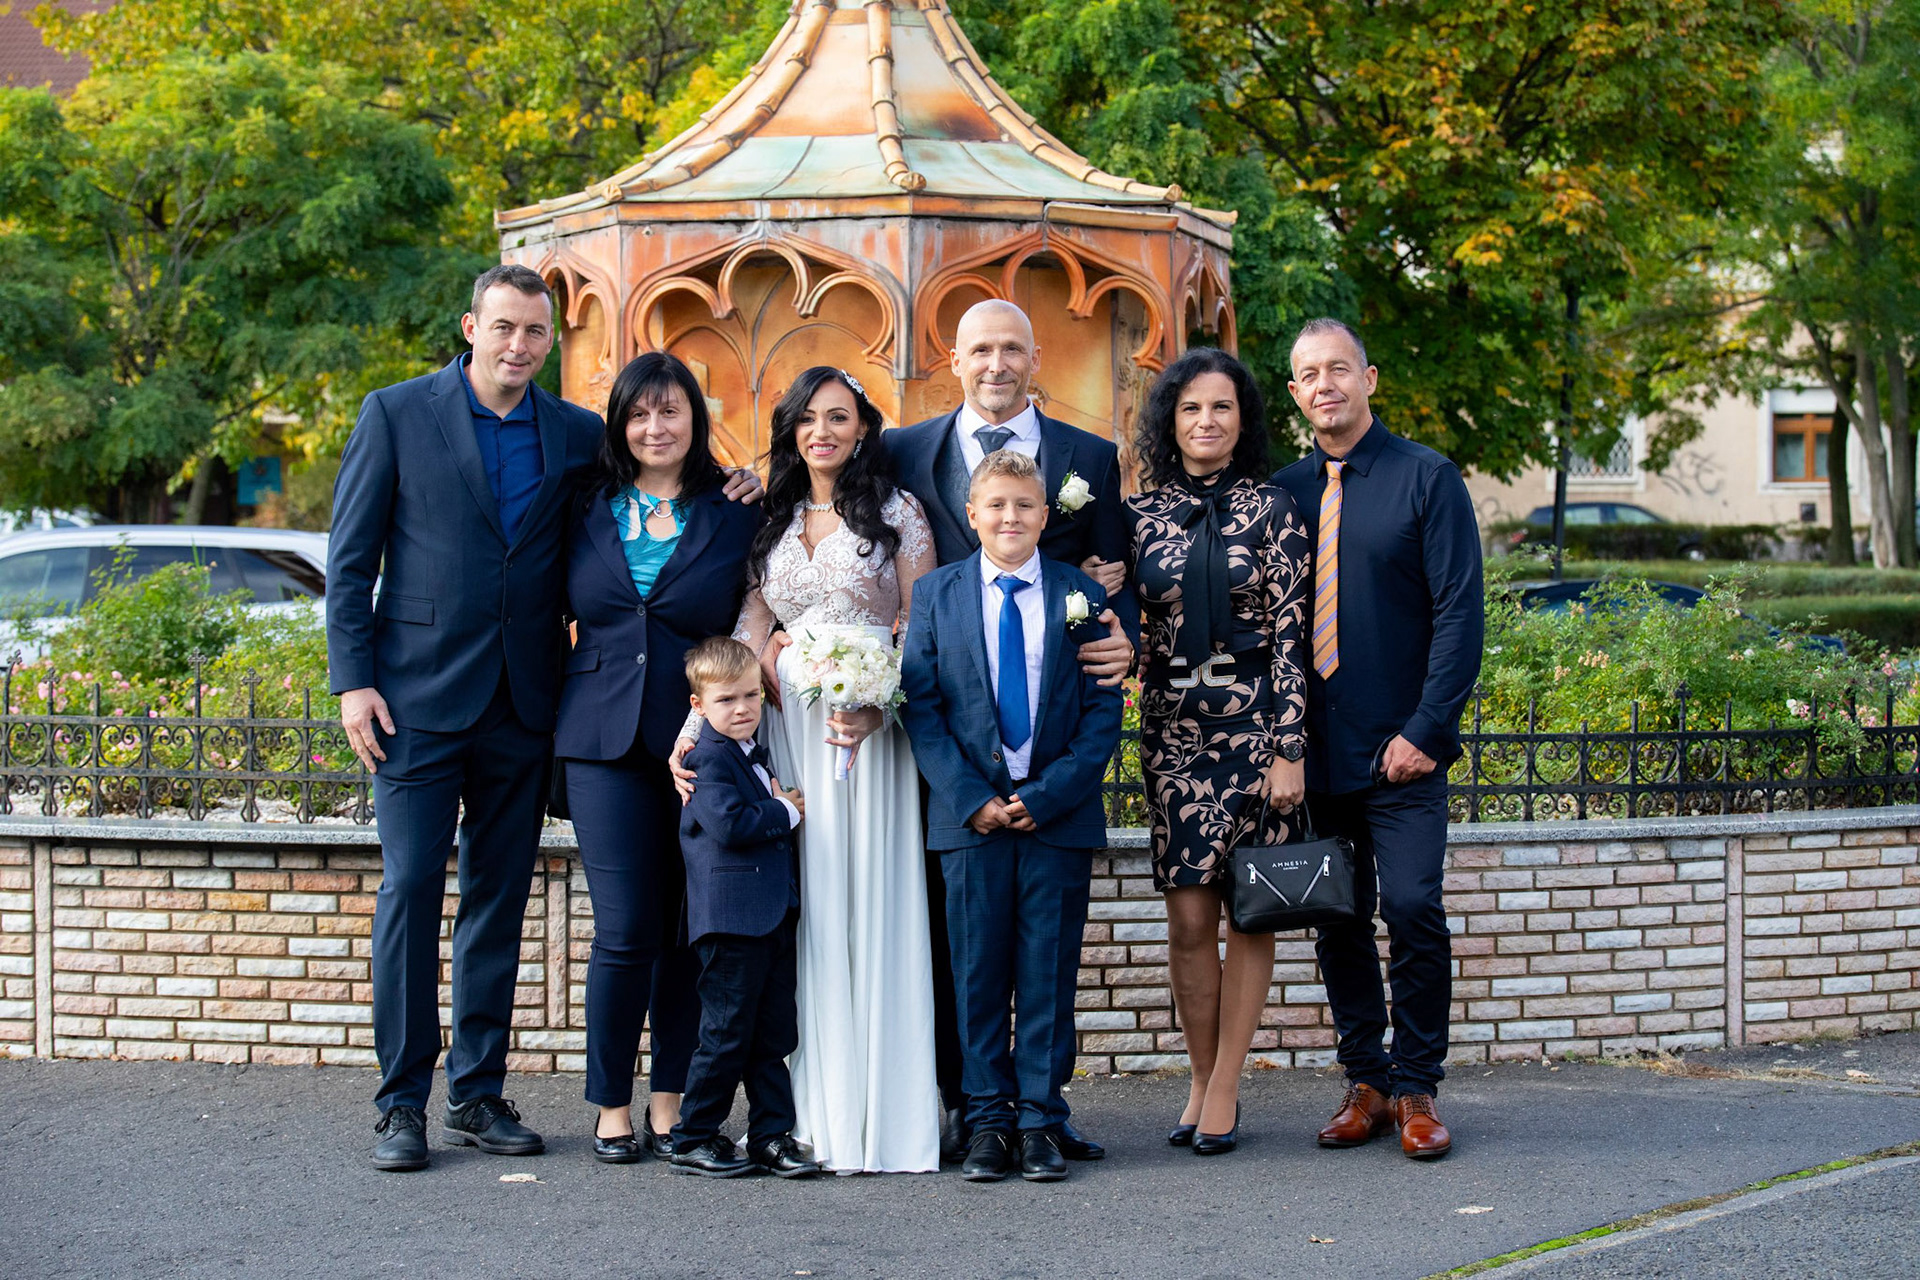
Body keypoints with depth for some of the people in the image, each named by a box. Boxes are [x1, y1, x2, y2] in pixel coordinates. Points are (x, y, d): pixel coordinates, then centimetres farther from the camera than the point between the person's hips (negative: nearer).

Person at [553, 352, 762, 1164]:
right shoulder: (587, 511, 9)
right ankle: (612, 1108, 6)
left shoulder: (735, 519, 5)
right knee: (625, 929, -6)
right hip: (605, 738, 0)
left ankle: (670, 1106, 12)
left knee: (688, 931, 2)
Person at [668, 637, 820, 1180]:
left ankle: (772, 1134, 14)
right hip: (731, 918, -9)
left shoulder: (753, 754, 18)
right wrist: (787, 813, -10)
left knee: (774, 1034, 9)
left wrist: (781, 804, 11)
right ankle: (693, 1140, 5)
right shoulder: (709, 759, -10)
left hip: (774, 915, 9)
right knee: (727, 1033, -4)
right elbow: (730, 824, -23)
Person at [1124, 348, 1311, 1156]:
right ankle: (1202, 1082, 13)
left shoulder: (1269, 509, -1)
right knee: (1188, 914, 1)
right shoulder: (1141, 514, 7)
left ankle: (1225, 1089, 8)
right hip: (1172, 724, 2)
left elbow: (1291, 633, -5)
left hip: (1254, 719, -2)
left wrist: (1290, 748, -10)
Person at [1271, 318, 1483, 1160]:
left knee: (1411, 907, -12)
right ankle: (1365, 1083, 17)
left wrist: (1425, 729, -12)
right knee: (1336, 919, 5)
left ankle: (1416, 1091, 0)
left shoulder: (1426, 479, 0)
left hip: (1399, 750, -4)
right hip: (1313, 749, 4)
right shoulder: (1284, 492, 11)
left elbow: (1459, 610, -5)